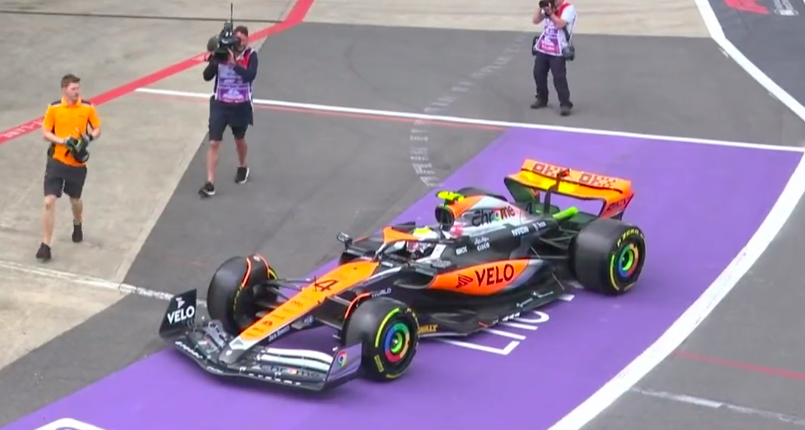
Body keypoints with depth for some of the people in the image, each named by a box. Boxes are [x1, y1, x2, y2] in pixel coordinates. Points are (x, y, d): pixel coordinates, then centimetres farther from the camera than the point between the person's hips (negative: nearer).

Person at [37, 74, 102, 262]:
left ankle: (78, 225, 53)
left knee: (75, 200, 19)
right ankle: (46, 245, -1)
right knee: (49, 201, -9)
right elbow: (45, 133, -4)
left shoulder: (88, 108, -5)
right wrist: (63, 141, -21)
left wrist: (89, 137, -17)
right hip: (56, 161, -1)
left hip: (78, 163, 1)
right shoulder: (54, 108, -8)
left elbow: (97, 129, 5)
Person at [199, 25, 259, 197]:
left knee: (239, 140, 21)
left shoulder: (250, 55, -10)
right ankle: (210, 183, -4)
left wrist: (234, 62, -35)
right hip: (220, 104, 0)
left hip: (241, 106, 0)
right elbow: (207, 76, -11)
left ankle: (243, 168, 50)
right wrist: (215, 60, -27)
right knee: (214, 143, -6)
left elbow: (250, 76, -26)